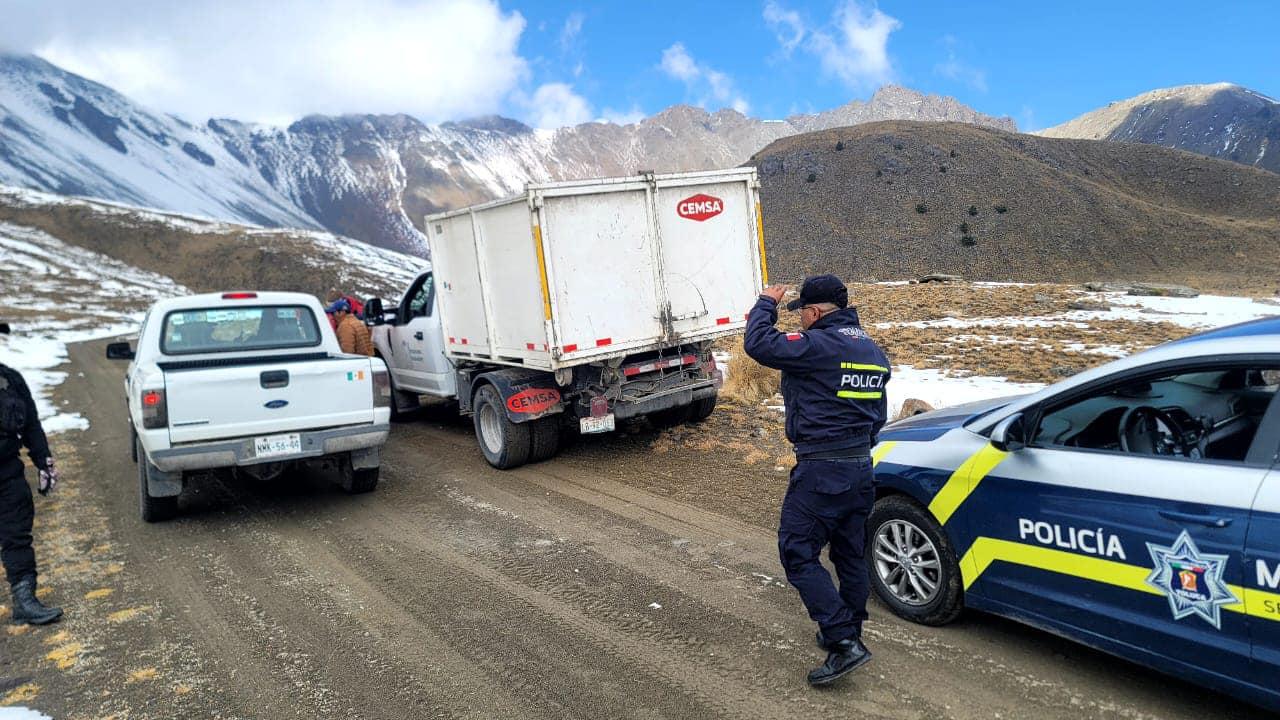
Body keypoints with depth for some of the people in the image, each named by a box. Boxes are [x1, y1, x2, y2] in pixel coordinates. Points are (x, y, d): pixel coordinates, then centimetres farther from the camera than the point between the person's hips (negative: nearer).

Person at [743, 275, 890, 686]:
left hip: (819, 471, -9)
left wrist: (766, 304, -1)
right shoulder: (873, 351, 13)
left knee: (798, 554, -2)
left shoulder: (818, 346, -17)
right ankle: (847, 634, 32)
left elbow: (758, 344, -19)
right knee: (850, 555, 18)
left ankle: (844, 641, -7)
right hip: (861, 470, 9)